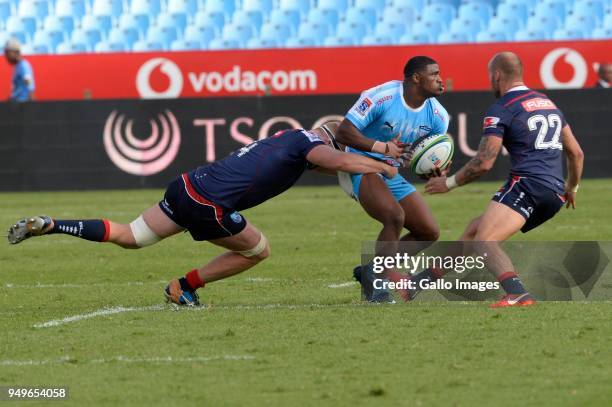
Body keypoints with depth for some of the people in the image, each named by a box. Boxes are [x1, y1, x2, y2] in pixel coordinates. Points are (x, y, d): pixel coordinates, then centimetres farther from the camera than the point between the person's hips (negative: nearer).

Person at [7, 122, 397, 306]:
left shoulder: (288, 137, 23)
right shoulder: (309, 141, -2)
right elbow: (340, 162, -20)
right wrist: (381, 165, -5)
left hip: (187, 185, 8)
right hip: (208, 204, -8)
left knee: (129, 237, 15)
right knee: (259, 250, 12)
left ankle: (47, 226, 2)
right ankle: (185, 287, 12)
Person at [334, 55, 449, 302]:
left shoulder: (438, 115, -4)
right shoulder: (381, 97, -22)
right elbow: (343, 133, -23)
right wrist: (382, 147, -31)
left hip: (392, 174, 8)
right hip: (361, 168, -8)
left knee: (429, 232, 1)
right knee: (395, 216, -31)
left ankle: (370, 272, 13)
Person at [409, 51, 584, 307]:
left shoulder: (501, 111, -3)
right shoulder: (548, 103, 22)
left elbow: (484, 163, -10)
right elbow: (576, 153, 26)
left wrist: (450, 183, 5)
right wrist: (572, 188, 41)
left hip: (527, 183, -9)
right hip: (555, 193, 9)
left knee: (484, 241, -22)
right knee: (474, 229, 19)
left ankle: (518, 295, -45)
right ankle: (418, 282, 24)